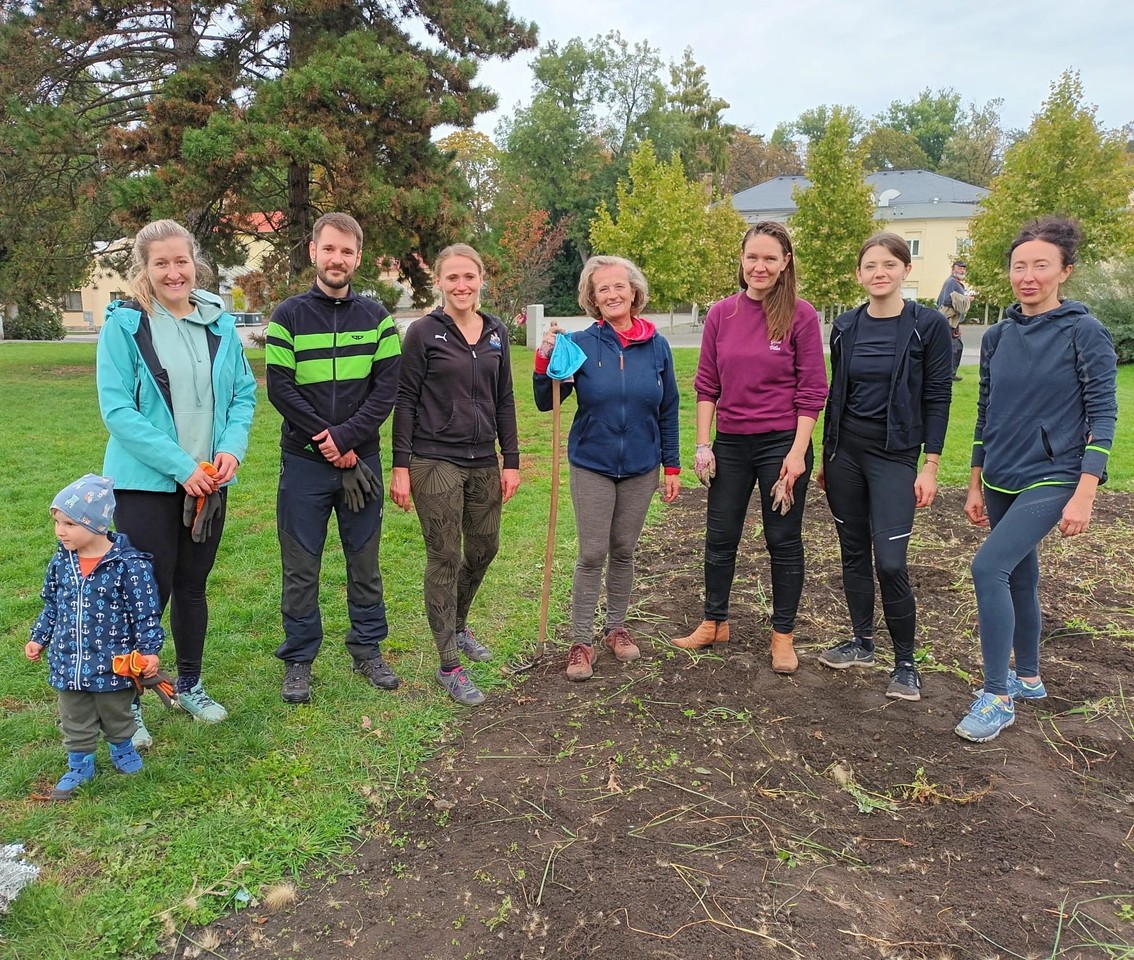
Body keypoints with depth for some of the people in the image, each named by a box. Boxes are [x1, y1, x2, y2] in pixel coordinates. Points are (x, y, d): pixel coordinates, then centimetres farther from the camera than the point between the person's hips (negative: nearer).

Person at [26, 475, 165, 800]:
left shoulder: (128, 564, -20)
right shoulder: (61, 561, -3)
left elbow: (146, 612, -15)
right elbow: (51, 605, 13)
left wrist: (148, 650, -18)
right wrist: (38, 638, 15)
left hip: (113, 662, -4)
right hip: (68, 662, 4)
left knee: (116, 715, 18)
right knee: (75, 721, 17)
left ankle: (122, 749, 44)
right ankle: (79, 765, 36)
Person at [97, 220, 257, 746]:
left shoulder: (220, 322, 5)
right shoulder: (124, 325, -8)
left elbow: (243, 394, 7)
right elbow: (117, 410, -13)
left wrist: (232, 448, -11)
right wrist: (181, 466, -19)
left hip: (209, 482, 4)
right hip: (146, 483, -4)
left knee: (193, 586, 16)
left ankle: (189, 686, 32)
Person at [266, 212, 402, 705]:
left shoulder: (375, 316, 4)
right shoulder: (288, 316, 0)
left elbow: (387, 386, -3)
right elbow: (280, 389, -6)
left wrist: (346, 437, -14)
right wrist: (329, 444, -11)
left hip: (361, 459, 2)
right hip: (304, 461, -1)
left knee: (364, 560, 11)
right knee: (301, 567, 6)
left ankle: (368, 649, 26)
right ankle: (298, 660, 20)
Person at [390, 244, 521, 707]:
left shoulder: (496, 332, 8)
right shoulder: (423, 332, -6)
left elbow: (504, 399, 11)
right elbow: (405, 400, -6)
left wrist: (511, 460, 8)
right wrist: (400, 465, -9)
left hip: (483, 461, 5)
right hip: (436, 461, -5)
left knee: (484, 549, 15)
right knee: (444, 558, 0)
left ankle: (457, 625, 42)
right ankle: (449, 666, 11)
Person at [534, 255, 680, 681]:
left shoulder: (657, 347, -2)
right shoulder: (581, 344, -8)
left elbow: (668, 411, 5)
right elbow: (546, 403, -7)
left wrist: (672, 467, 6)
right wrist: (545, 360, -23)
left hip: (640, 467, 2)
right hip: (592, 465, -2)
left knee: (623, 551, 14)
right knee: (592, 555, 0)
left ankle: (616, 626, 31)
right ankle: (581, 641, 13)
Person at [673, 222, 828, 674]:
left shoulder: (801, 315, -7)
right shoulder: (720, 314, 2)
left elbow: (812, 391, -8)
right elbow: (706, 385, 5)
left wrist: (797, 452, -13)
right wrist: (702, 444, 1)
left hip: (781, 443, -3)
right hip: (730, 444, 4)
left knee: (783, 541, 8)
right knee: (719, 537, 13)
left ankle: (783, 635, 23)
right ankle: (714, 623, 31)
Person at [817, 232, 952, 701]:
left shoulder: (928, 325, -6)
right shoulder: (845, 327, 5)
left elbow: (937, 399, -5)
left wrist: (930, 466, -9)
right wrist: (826, 455, 12)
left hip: (895, 456, -4)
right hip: (845, 452, 4)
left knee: (890, 562, -7)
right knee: (853, 552, 11)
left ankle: (905, 663, 10)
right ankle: (861, 642, 27)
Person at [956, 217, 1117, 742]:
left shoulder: (1085, 333, -8)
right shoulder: (997, 337, 7)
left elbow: (1102, 417, -9)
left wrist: (1084, 496, -16)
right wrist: (975, 486, 13)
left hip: (1051, 480, -6)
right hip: (1002, 482, 6)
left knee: (989, 566, -20)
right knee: (1019, 578, 16)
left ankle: (997, 696, -8)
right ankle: (1027, 678, 35)